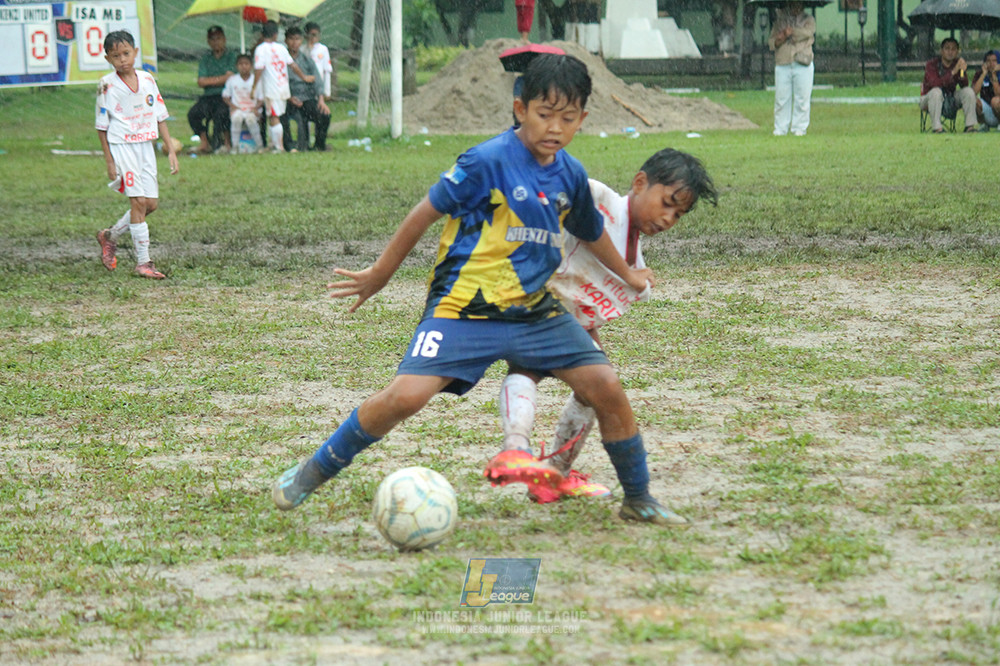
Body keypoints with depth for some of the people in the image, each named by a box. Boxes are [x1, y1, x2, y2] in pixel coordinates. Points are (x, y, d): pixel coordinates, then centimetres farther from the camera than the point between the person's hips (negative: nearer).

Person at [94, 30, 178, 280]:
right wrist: (109, 161, -5)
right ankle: (142, 262, -8)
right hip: (122, 146, -6)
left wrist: (171, 150, 7)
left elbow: (160, 117, 12)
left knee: (150, 203, 7)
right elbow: (102, 126, -2)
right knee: (139, 201, -12)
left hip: (146, 145, 6)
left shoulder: (147, 80, 6)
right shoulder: (107, 85, -7)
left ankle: (109, 236, 28)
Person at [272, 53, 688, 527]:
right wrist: (380, 274, 4)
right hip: (464, 309, -6)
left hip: (535, 309, 6)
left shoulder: (571, 175, 5)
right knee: (406, 396, -22)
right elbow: (427, 212, -4)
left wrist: (626, 274, 42)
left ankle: (638, 500, 15)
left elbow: (591, 232, 27)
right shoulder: (488, 162, -15)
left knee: (607, 388, -6)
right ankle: (310, 474, -2)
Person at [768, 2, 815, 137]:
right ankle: (780, 129, 3)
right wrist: (781, 39, -10)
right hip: (782, 64, 1)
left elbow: (807, 32, -9)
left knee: (802, 98, -4)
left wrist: (788, 31, -5)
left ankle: (799, 128, 2)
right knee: (781, 98, -2)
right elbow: (771, 43, 10)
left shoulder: (808, 20, 13)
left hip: (803, 64, -1)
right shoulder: (780, 21, 18)